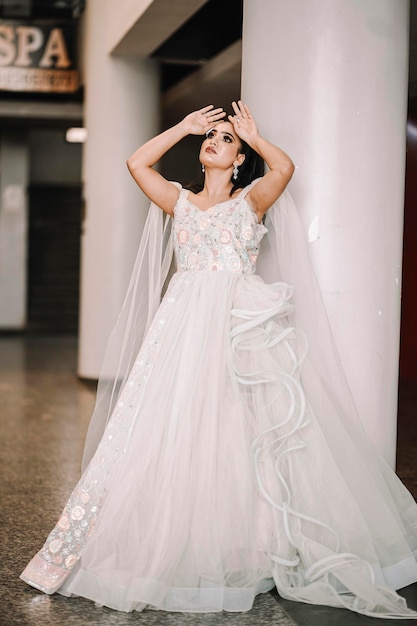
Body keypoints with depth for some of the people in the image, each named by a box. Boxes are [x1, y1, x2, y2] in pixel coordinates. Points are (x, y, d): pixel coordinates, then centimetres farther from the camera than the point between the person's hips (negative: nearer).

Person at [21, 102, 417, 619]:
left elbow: (284, 169, -8)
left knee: (243, 435, -5)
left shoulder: (251, 201, 11)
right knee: (171, 432, -5)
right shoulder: (181, 202, 18)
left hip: (243, 325, -2)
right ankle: (171, 548, 1)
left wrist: (253, 134, 7)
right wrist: (183, 127, 15)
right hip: (184, 323, 3)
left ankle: (248, 552, 5)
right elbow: (137, 163, 8)